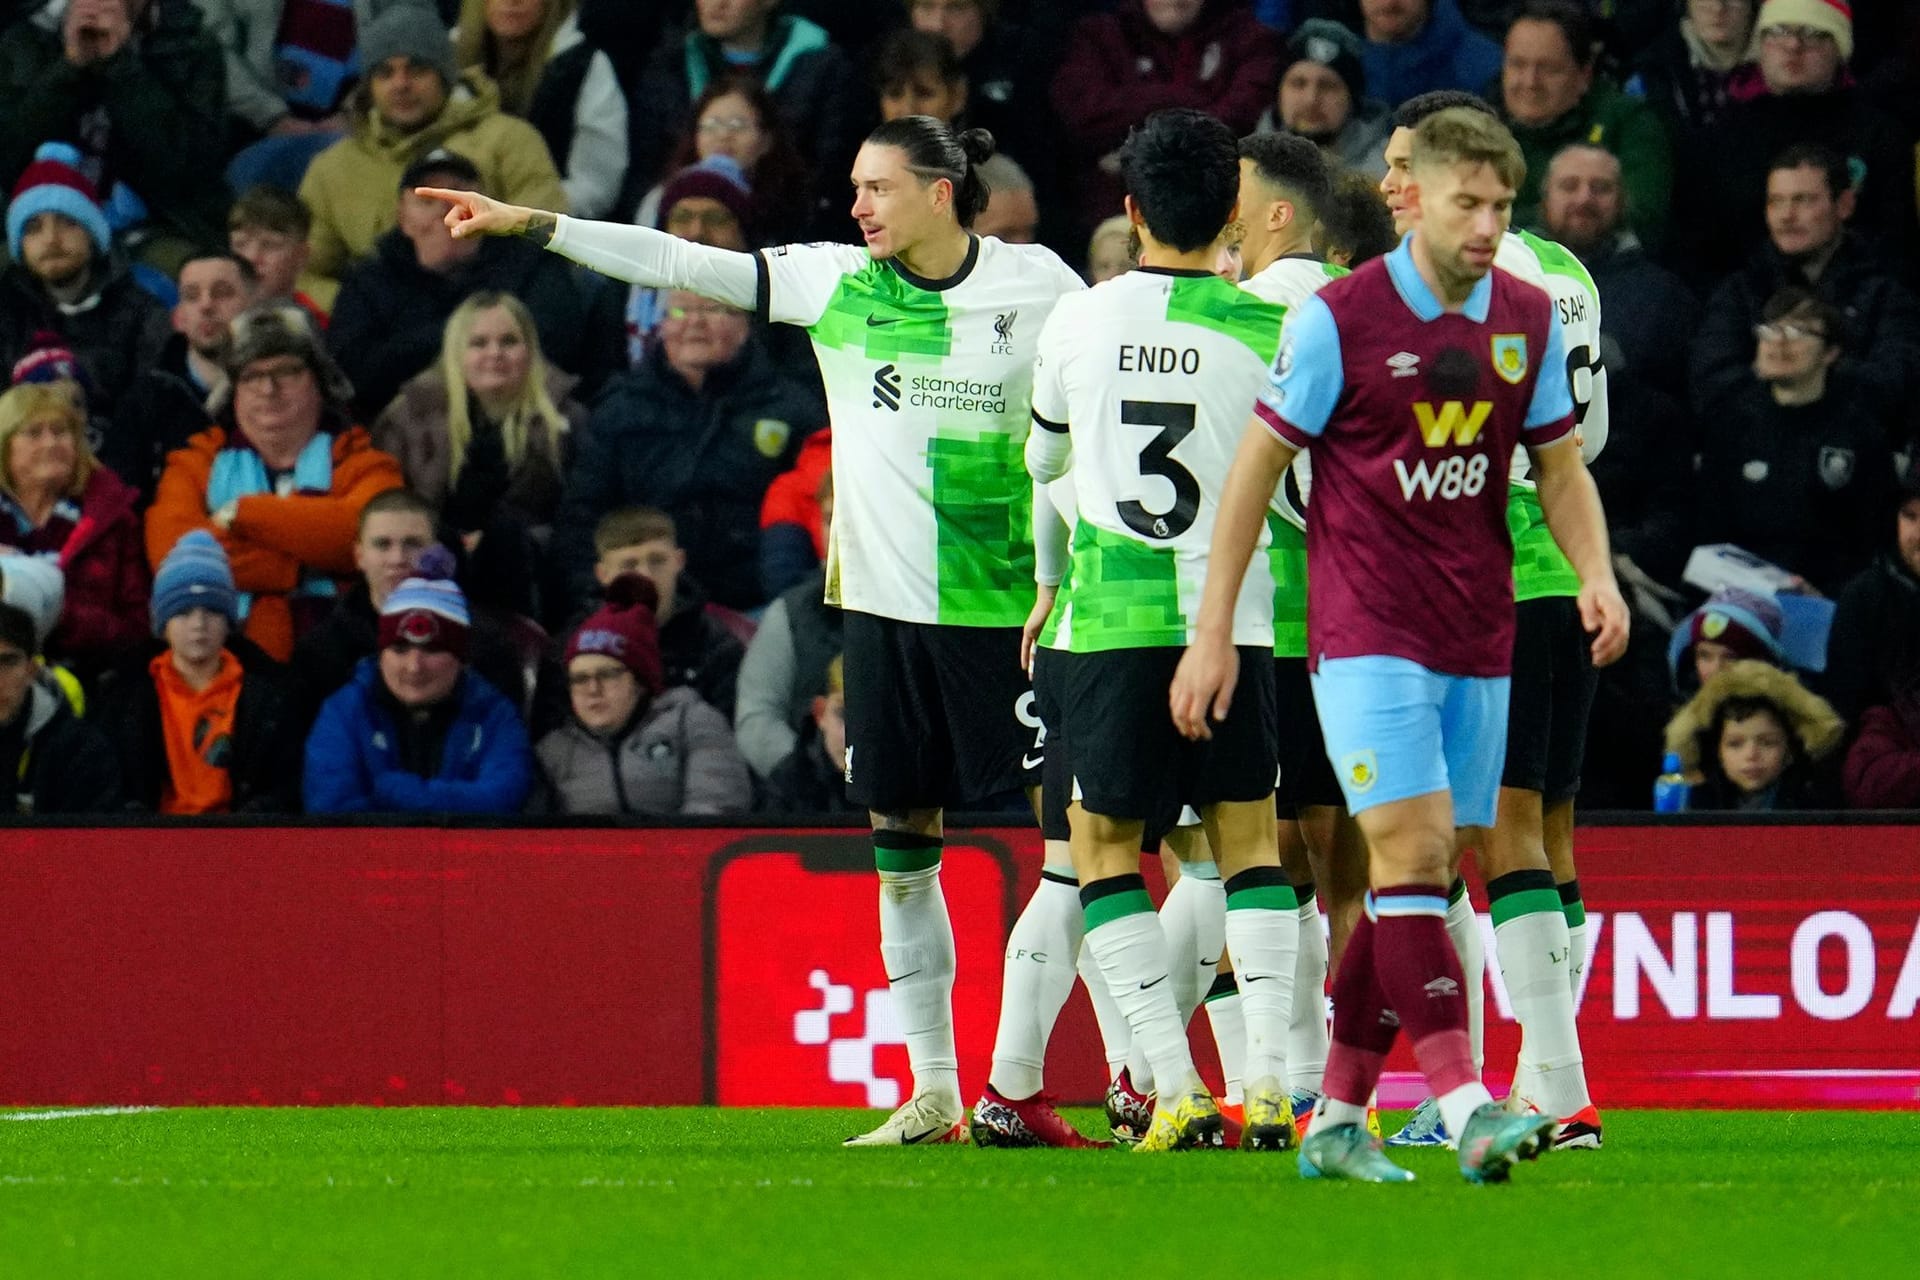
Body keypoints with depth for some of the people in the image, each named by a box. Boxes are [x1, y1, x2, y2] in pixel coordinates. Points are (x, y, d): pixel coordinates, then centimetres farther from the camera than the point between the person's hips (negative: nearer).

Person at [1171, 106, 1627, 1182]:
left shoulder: (1529, 319, 6)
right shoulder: (1339, 318, -8)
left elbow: (1560, 465, 16)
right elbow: (1257, 467, -2)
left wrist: (1597, 574, -3)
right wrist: (1213, 632, -3)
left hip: (1479, 640, 5)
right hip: (1368, 636, -5)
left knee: (1417, 885, 6)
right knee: (1413, 851, -17)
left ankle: (1337, 1122, 14)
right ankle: (1468, 1105, -27)